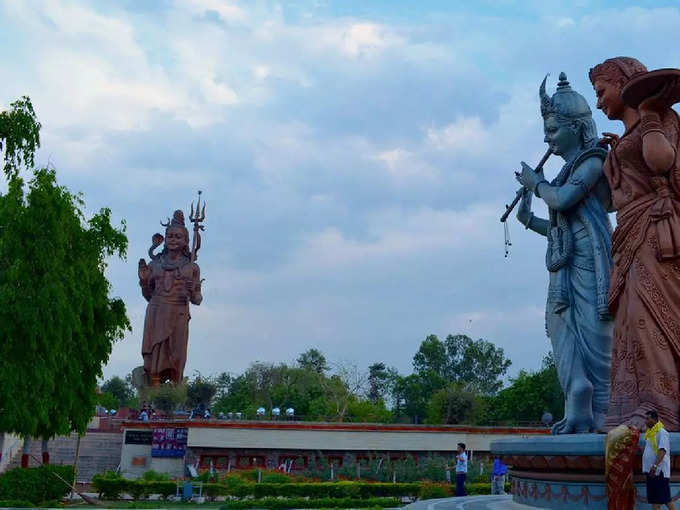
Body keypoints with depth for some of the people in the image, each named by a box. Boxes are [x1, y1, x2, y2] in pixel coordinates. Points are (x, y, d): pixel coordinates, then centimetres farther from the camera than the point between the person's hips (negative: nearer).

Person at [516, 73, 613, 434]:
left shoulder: (592, 161, -3)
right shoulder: (570, 170, 21)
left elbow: (561, 200, -18)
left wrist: (536, 182, -1)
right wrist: (528, 220, 14)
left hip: (590, 261, -9)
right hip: (567, 264, 9)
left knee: (591, 333, -9)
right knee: (563, 329, 2)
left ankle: (602, 414, -6)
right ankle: (579, 413, 2)